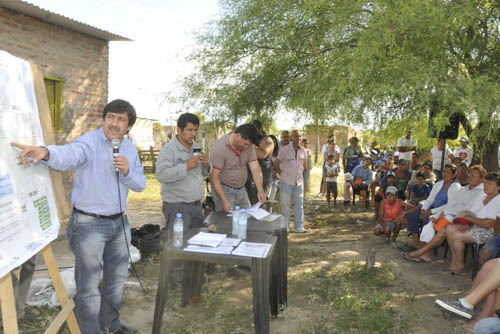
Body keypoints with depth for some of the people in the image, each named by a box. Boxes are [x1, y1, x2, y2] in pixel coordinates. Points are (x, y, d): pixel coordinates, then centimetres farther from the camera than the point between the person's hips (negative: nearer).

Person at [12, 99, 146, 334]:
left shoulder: (130, 148, 5)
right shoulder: (89, 142, -15)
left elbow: (140, 184, 6)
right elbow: (68, 155, -38)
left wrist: (128, 171, -15)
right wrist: (46, 152, -61)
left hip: (119, 222, 7)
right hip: (89, 223, -7)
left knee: (117, 277, 20)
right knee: (89, 285, 3)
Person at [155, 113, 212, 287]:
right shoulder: (169, 149, -12)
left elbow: (204, 173, 21)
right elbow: (161, 174, -24)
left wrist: (206, 166, -3)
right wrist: (187, 166, -28)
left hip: (196, 204, 8)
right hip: (177, 205, -8)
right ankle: (178, 278, 15)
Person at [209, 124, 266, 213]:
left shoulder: (249, 146, -3)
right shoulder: (219, 147, -21)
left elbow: (255, 168, -6)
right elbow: (214, 176, -22)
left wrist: (260, 189, -22)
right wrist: (223, 200, -28)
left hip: (241, 190, 6)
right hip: (223, 190, -6)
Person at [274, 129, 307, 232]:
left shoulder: (303, 150, 5)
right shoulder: (285, 150, -9)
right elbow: (276, 163, -3)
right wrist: (282, 174, 1)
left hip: (299, 181, 4)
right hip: (286, 181, -4)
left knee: (299, 204, 7)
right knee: (285, 204, 2)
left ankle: (298, 226, 17)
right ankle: (284, 227, 11)